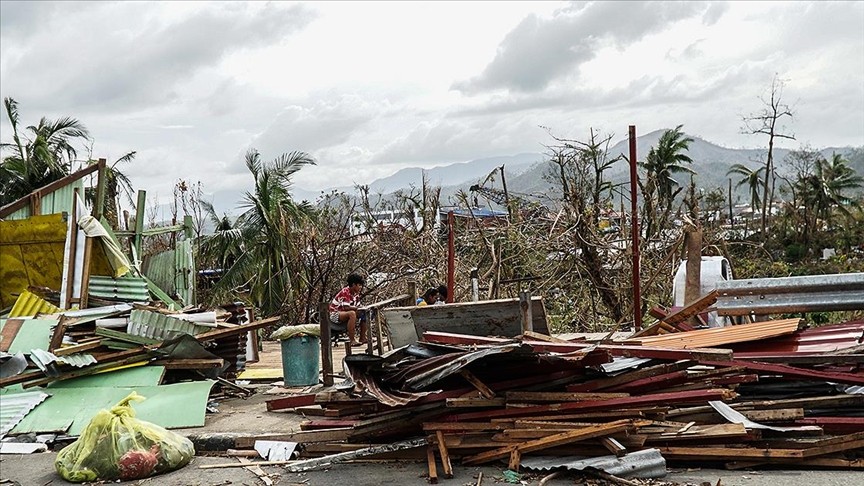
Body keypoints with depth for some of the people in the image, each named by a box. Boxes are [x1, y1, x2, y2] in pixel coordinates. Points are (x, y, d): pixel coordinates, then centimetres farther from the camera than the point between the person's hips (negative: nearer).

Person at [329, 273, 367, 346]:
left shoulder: (356, 294, 6)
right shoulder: (345, 292, -20)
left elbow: (357, 307, 4)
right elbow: (346, 307, -29)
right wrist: (358, 308, -24)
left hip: (345, 313, 9)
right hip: (334, 314, -9)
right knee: (352, 313, -36)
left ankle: (362, 338, 0)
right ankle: (352, 340, -33)